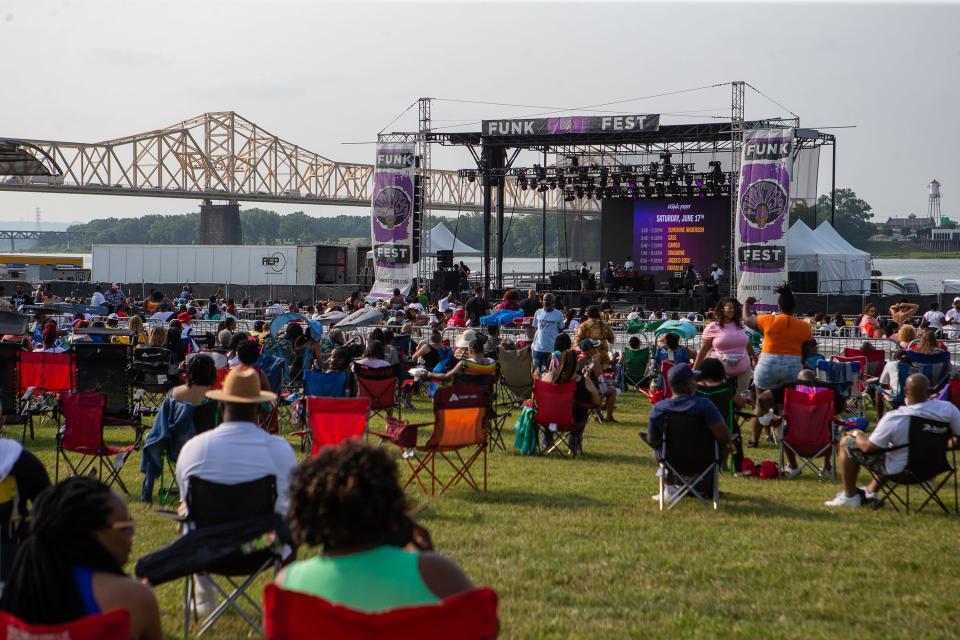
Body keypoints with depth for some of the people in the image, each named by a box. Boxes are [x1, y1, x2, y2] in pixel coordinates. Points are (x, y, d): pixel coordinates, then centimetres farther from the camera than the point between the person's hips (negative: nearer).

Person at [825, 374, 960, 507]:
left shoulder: (893, 418, -28)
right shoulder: (948, 409, -19)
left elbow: (867, 447, -17)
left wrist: (857, 434, 5)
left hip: (900, 469, -5)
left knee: (847, 443, 10)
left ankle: (849, 496, 22)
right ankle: (870, 492, 45)